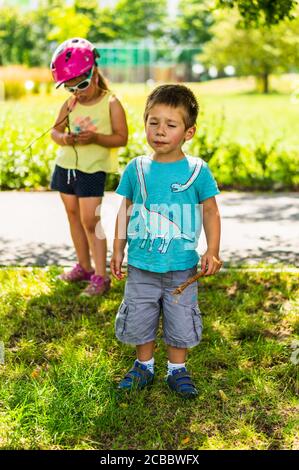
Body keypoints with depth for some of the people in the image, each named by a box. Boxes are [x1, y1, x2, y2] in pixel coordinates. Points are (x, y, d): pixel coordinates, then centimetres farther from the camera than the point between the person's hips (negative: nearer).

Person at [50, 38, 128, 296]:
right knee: (73, 215, 12)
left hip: (93, 169, -6)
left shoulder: (111, 103, -9)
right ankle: (84, 267, 26)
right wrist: (63, 138, -16)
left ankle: (101, 276, -1)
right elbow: (55, 130, 8)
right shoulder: (71, 103, 4)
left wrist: (95, 138, -26)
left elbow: (122, 138, -11)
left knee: (90, 220, -9)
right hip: (66, 165, 6)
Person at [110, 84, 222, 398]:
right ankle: (144, 366, 36)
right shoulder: (136, 169, -3)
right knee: (139, 319, 13)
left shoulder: (197, 170, -8)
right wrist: (118, 250, 6)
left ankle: (177, 371, 32)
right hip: (141, 267, 2)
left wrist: (212, 251, -9)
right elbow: (126, 210, 6)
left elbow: (210, 211, -1)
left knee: (180, 321, 11)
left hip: (182, 269, -1)